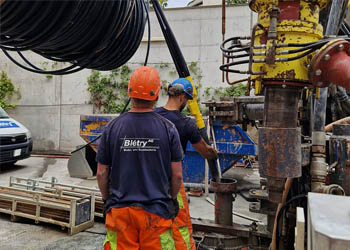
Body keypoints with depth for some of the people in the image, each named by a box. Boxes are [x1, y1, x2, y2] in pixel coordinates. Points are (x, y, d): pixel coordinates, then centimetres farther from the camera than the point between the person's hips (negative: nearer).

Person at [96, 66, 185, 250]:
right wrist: (173, 199, 14)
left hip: (120, 209, 1)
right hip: (156, 210, -1)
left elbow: (102, 173, 0)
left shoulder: (112, 128, -6)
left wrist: (106, 199, 16)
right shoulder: (168, 129, -8)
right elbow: (177, 175, -4)